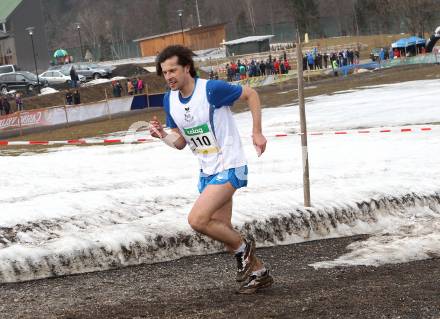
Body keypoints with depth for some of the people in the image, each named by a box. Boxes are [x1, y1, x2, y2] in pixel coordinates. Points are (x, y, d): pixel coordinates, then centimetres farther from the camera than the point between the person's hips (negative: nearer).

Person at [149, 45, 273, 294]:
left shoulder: (212, 89, -19)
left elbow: (251, 94, -6)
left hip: (229, 167, -8)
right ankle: (259, 273, 27)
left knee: (197, 220, -20)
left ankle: (243, 247, 3)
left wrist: (257, 132, -9)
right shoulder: (170, 100, 2)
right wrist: (163, 135, -11)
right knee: (222, 229, 11)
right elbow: (181, 142, 10)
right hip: (208, 170, 8)